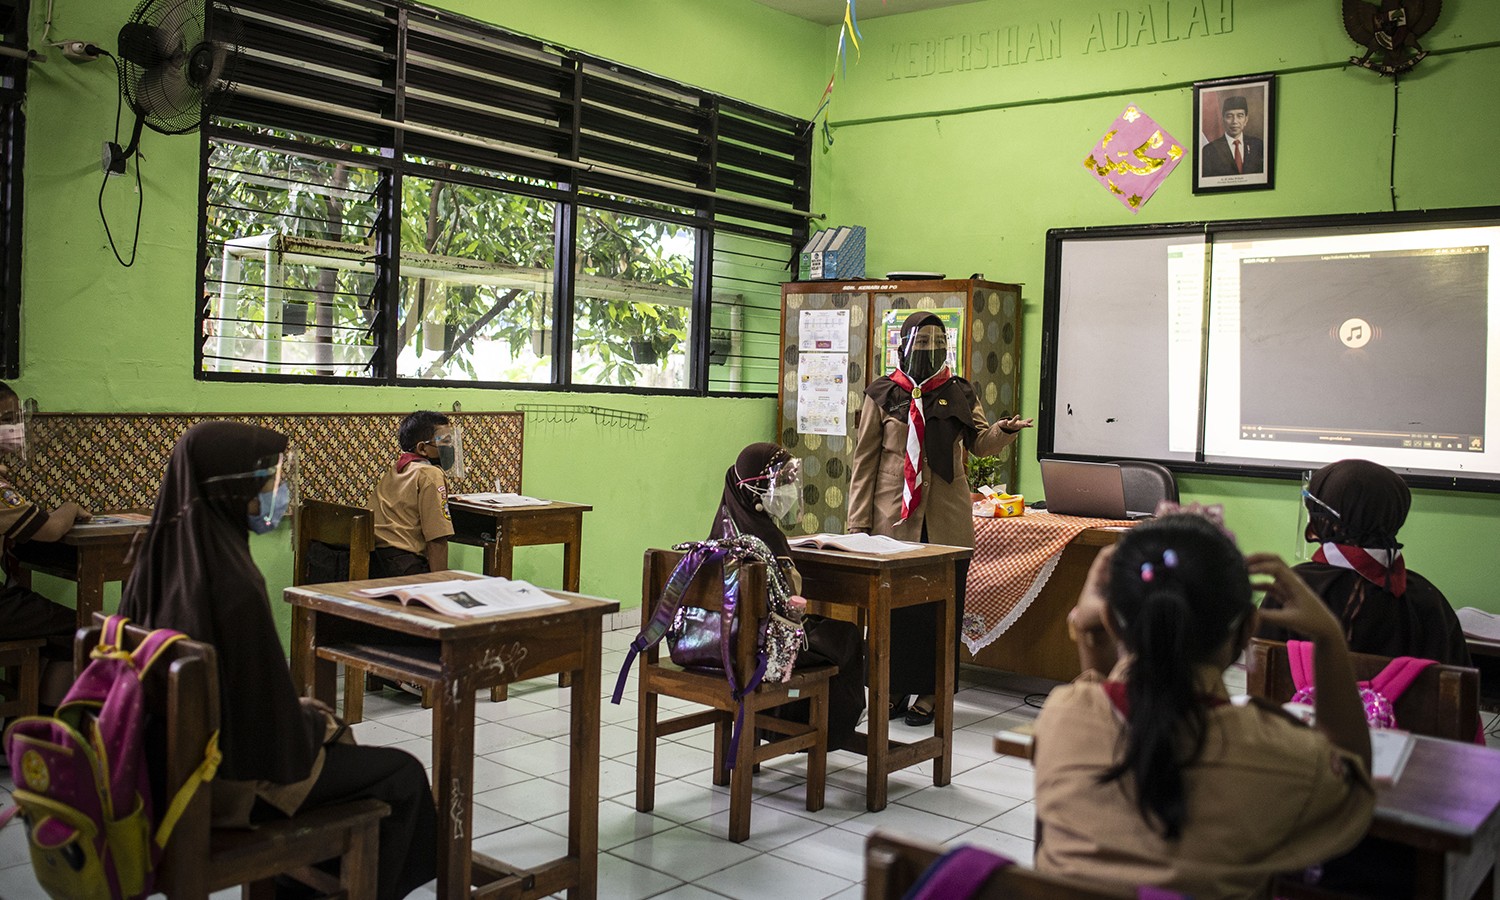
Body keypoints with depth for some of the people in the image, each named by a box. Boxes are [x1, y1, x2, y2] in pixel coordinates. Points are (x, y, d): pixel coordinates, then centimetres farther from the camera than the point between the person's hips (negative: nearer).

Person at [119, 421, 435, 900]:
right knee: (402, 773, 6)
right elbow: (268, 718, -24)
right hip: (235, 776, -8)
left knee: (329, 728, 30)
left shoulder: (163, 555, -4)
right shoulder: (230, 580, -30)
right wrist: (315, 724, -3)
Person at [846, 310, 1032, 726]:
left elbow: (980, 443, 10)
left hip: (946, 520, 1)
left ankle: (930, 692, 16)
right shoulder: (882, 394, 3)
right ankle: (894, 687, 19)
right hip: (894, 517, -1)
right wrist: (858, 522, -2)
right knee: (893, 603, 5)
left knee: (942, 606, 4)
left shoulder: (959, 393, 8)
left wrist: (1005, 429, -13)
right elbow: (864, 461, 3)